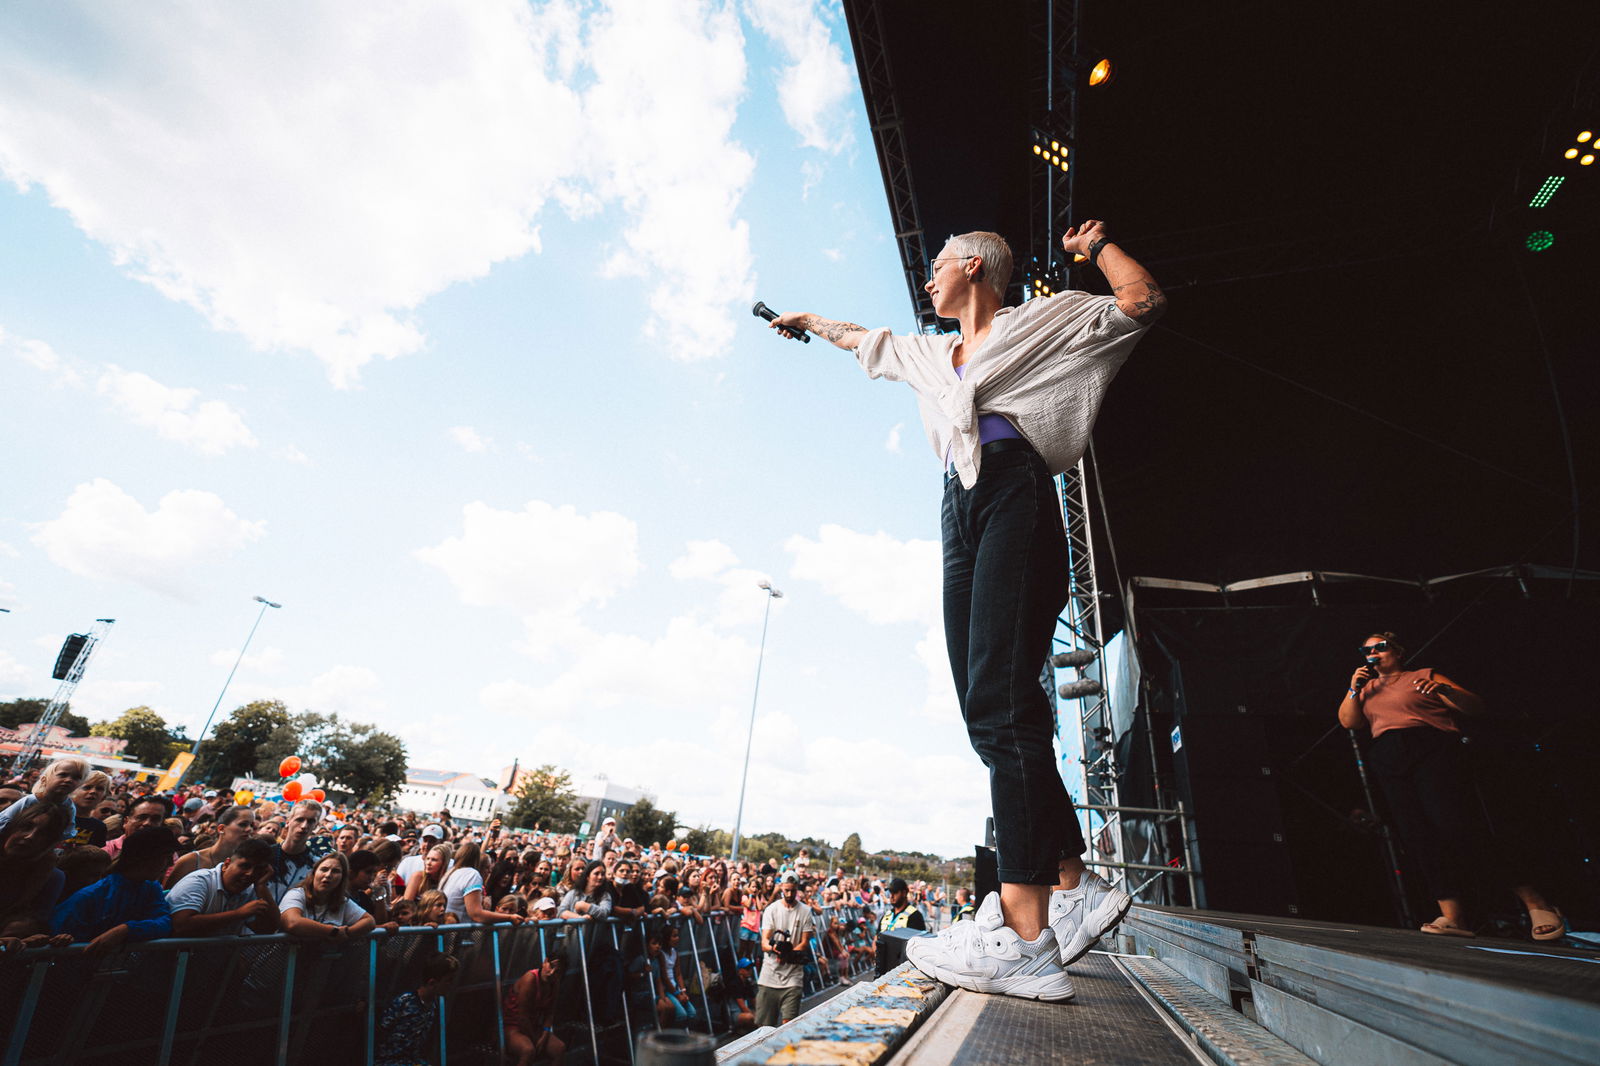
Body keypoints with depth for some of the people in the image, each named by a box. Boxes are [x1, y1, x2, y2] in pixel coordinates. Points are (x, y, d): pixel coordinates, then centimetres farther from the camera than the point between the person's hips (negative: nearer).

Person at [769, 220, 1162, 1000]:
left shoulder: (1042, 319, 17)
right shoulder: (932, 353, 34)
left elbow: (1142, 301, 12)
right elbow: (866, 344, 48)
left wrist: (1095, 243, 20)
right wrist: (808, 321, 60)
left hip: (1015, 494, -7)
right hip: (961, 510, 7)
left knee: (1000, 697, -22)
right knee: (988, 709, -5)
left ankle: (1020, 929, -23)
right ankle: (1074, 886, 1)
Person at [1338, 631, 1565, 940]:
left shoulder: (1426, 676, 16)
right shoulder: (1366, 688, 25)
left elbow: (1475, 706, 7)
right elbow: (1347, 721, 14)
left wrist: (1445, 690, -12)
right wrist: (1354, 688, 3)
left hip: (1430, 747, -3)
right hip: (1388, 760, 4)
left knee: (1451, 821, -21)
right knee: (1415, 835, -9)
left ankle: (1533, 900, -7)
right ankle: (1451, 915, -11)